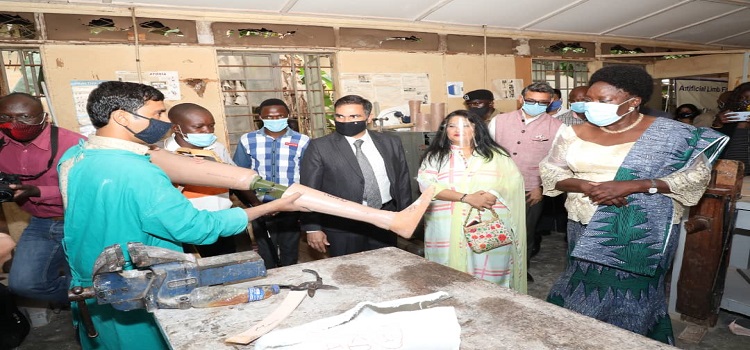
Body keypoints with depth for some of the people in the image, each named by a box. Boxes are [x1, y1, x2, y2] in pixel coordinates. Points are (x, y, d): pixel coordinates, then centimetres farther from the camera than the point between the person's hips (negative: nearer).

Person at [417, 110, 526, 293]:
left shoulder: (494, 154, 13)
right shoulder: (434, 156, 8)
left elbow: (514, 180, 6)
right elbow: (427, 185, -7)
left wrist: (493, 195, -14)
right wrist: (466, 198, -15)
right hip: (449, 228, -1)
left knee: (489, 278, 1)